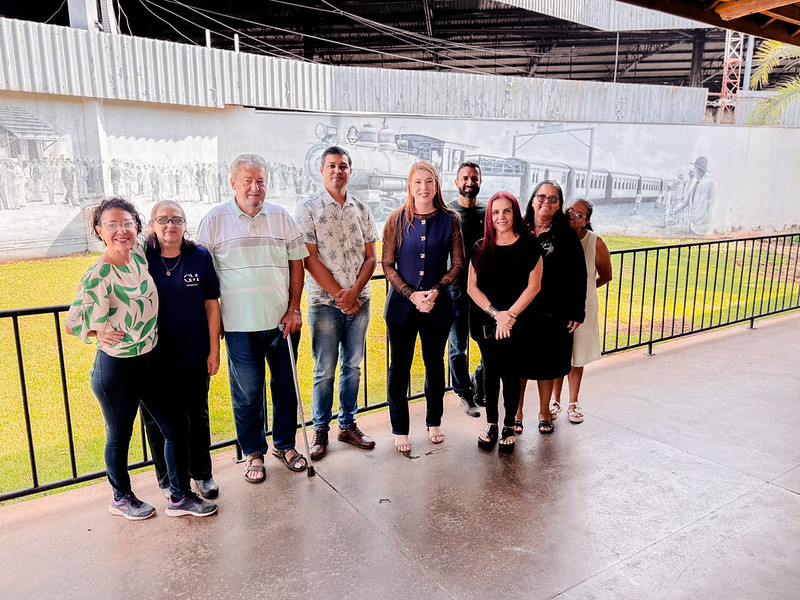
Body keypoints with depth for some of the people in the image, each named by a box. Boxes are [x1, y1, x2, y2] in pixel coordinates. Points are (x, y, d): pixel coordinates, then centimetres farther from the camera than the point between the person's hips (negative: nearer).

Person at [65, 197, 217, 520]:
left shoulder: (139, 253, -3)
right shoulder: (97, 277, -22)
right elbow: (73, 322, -15)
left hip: (150, 360, 7)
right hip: (116, 368, -6)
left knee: (176, 426, 10)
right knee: (119, 436, 14)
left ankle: (179, 497, 26)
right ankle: (122, 498, 39)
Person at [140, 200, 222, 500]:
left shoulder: (200, 257, -3)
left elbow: (211, 305, 0)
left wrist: (214, 349, -1)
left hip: (194, 355, 1)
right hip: (155, 359, 0)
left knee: (197, 415, 15)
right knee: (158, 420, 10)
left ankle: (202, 473, 34)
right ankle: (168, 480, 30)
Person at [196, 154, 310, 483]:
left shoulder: (281, 217, 5)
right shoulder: (214, 220, -1)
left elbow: (297, 263, 7)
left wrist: (294, 310, 0)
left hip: (281, 321, 2)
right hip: (240, 324, -2)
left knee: (285, 385, 13)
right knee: (247, 391, 7)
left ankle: (284, 444, 33)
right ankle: (254, 452, 27)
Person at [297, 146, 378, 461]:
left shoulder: (361, 209, 9)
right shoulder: (309, 209, -3)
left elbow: (370, 257, 6)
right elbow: (310, 259, -8)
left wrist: (354, 292, -9)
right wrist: (339, 295, -12)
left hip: (359, 301, 4)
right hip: (325, 303, -4)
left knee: (353, 366, 12)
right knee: (325, 370, 3)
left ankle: (348, 425, 26)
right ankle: (320, 430, 19)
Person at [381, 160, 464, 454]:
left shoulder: (449, 220, 0)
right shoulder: (397, 219, -1)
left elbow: (457, 263, 3)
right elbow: (387, 264, -2)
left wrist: (436, 290, -12)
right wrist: (412, 295, -13)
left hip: (438, 305, 1)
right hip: (401, 305, -1)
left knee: (435, 364, 13)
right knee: (400, 367, 6)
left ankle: (434, 422, 34)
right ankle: (400, 429, 22)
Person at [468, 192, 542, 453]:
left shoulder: (528, 246, -4)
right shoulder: (481, 248, 3)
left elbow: (533, 287, -5)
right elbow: (472, 287, 1)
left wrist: (509, 316, -12)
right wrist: (495, 313, -11)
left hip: (515, 323, -2)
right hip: (485, 321, 2)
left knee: (510, 373, 6)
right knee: (490, 372, 10)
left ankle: (510, 425, 22)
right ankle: (491, 424, 25)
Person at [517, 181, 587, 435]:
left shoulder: (566, 235, -1)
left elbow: (578, 276, -1)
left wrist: (576, 313, -5)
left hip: (553, 313, 0)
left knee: (547, 365, 11)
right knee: (519, 363, 7)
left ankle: (544, 412, 29)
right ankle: (516, 413, 23)